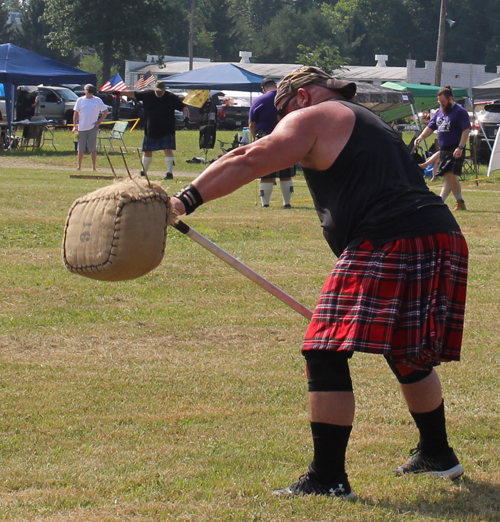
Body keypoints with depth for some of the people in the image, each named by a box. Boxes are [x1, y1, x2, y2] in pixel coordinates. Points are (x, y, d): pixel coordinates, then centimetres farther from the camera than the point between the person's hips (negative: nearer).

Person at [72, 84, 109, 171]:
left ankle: (94, 167, 1)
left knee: (93, 149, -3)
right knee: (81, 149, 6)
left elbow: (106, 111, 8)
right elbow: (76, 113, 8)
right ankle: (79, 166, 14)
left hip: (93, 127, -1)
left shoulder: (98, 100, 3)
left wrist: (99, 122, -1)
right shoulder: (80, 100, 6)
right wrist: (75, 126, -1)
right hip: (82, 127, 1)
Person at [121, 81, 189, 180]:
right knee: (147, 152, 11)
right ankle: (143, 172, 25)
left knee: (168, 150, -13)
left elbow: (183, 107, -6)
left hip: (167, 130, -3)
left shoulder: (172, 97, -5)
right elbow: (134, 94, 12)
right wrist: (119, 93, 13)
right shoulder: (148, 95, 3)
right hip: (150, 130, 3)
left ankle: (170, 173, -13)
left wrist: (186, 116, -25)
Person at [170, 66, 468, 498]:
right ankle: (436, 454, 40)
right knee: (407, 354, 27)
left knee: (326, 354, -6)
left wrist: (186, 200, -6)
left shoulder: (312, 117, 7)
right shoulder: (371, 124, 33)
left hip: (385, 244, -9)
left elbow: (248, 161, -5)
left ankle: (328, 478, -10)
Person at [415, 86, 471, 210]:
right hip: (443, 149, 8)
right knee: (452, 177, 13)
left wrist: (460, 147, -22)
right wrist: (421, 136, -3)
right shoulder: (439, 112, 15)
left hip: (455, 151, -8)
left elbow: (466, 130, -14)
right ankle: (460, 203, 23)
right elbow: (430, 127, 16)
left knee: (449, 176, -14)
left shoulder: (460, 112, -8)